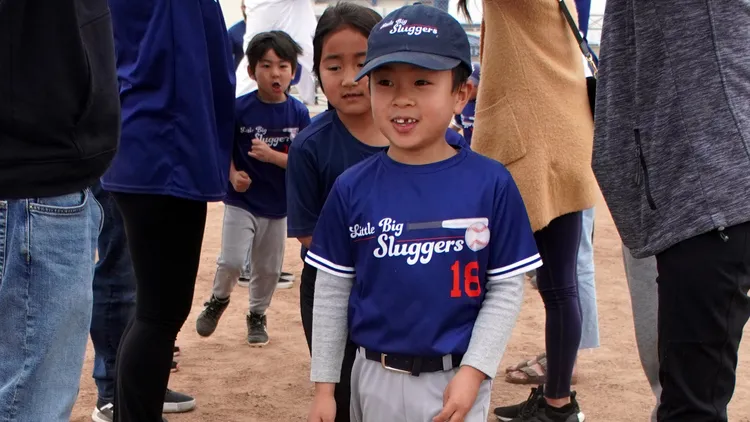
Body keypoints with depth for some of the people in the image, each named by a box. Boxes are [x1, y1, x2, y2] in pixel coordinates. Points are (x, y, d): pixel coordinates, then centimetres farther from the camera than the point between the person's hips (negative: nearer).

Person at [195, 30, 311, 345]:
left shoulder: (299, 113, -6)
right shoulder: (240, 109, -10)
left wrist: (272, 156, -23)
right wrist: (233, 175, -20)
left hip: (278, 204, 2)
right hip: (241, 201, -2)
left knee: (268, 268, 13)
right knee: (231, 260, -14)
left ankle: (257, 315, 37)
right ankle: (218, 300, 17)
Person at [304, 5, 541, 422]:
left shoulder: (491, 183, -9)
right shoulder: (352, 188, -4)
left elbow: (506, 287, -4)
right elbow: (331, 291, 3)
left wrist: (474, 370, -11)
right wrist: (324, 385, 4)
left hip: (457, 381, -2)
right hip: (376, 378, 2)